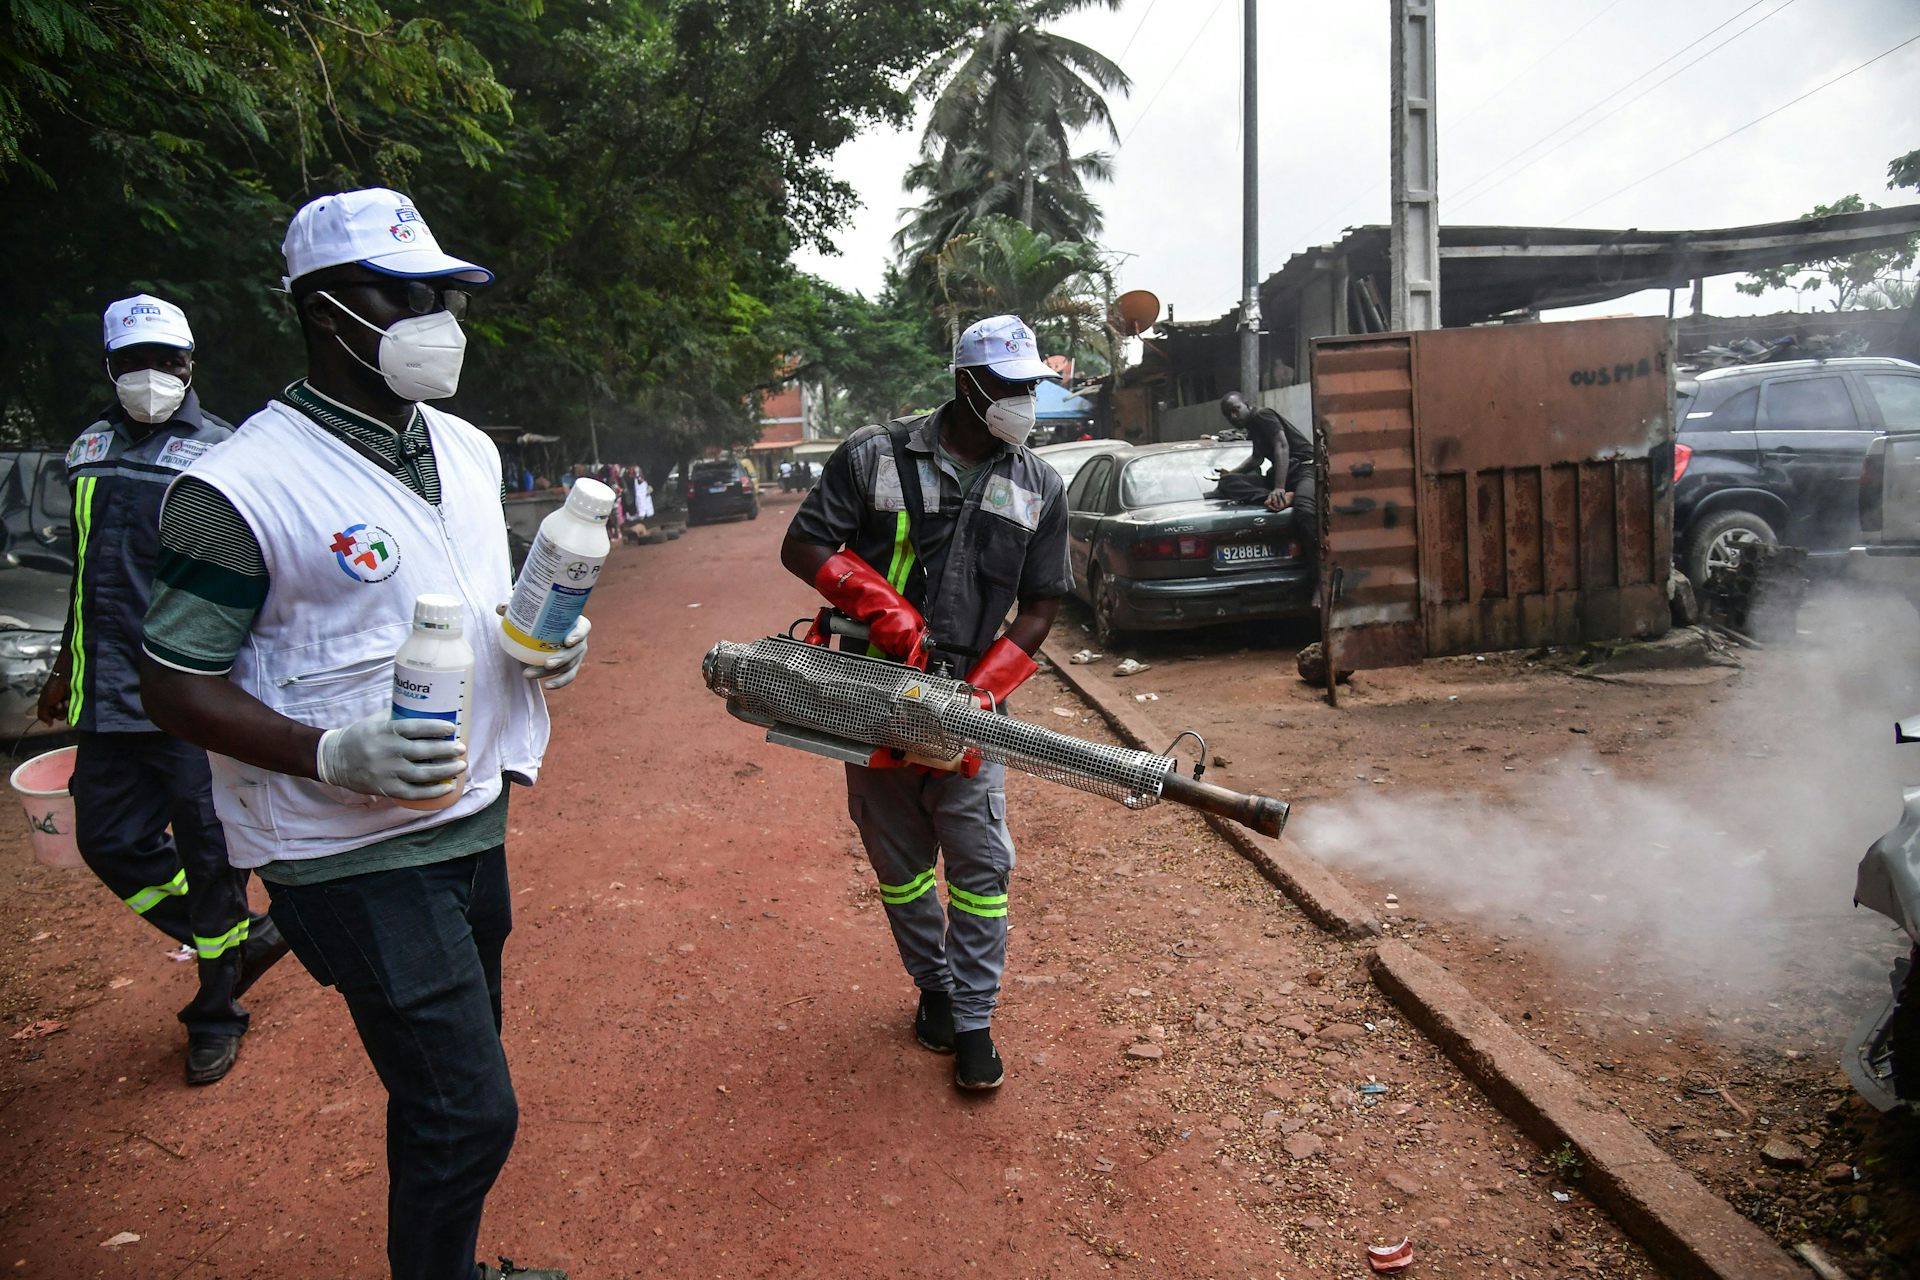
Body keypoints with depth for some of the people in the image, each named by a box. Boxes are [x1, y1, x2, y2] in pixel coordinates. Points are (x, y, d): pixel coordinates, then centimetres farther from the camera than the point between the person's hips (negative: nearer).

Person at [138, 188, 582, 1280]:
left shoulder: (468, 451, 7)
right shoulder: (242, 490, -17)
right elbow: (178, 685, -13)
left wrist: (549, 643, -2)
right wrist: (335, 756, -27)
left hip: (475, 822, 8)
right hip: (354, 854, -7)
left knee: (452, 1086, 22)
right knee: (469, 1112, -4)